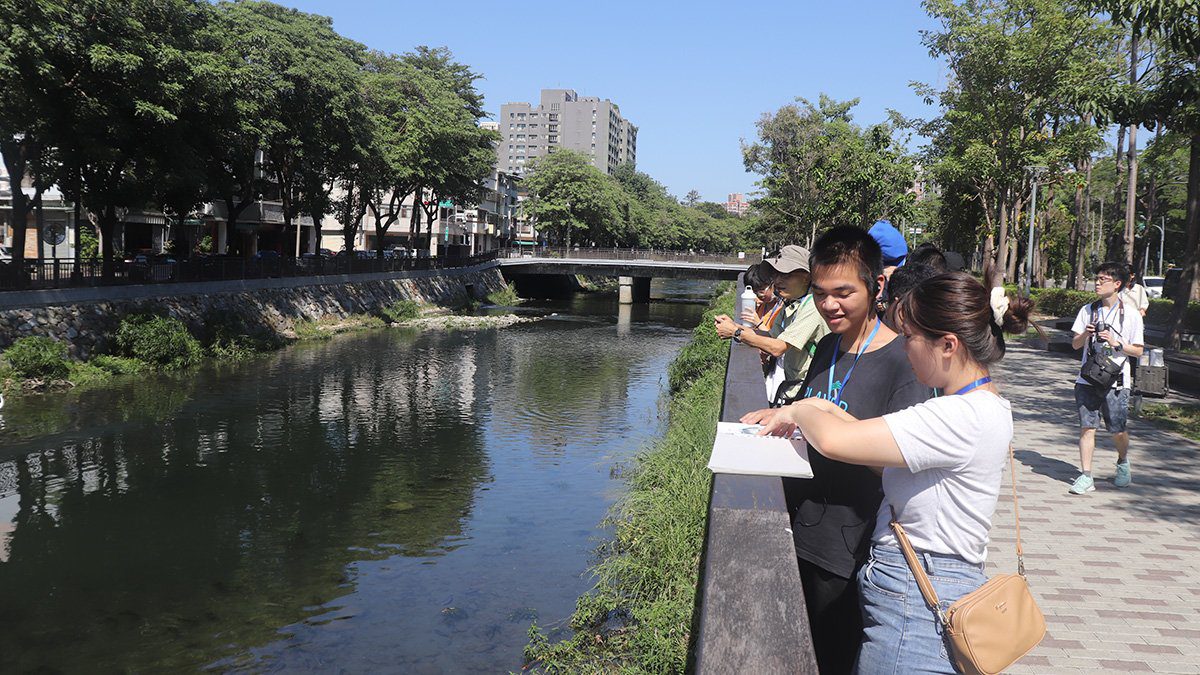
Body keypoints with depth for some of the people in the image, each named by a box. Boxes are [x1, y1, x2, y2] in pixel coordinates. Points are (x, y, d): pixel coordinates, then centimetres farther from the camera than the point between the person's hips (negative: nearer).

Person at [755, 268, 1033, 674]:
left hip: (916, 609, -9)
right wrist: (821, 410, 2)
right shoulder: (980, 406, 10)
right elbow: (885, 453, 12)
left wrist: (800, 411, -7)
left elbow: (833, 441, -27)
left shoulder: (962, 418, -23)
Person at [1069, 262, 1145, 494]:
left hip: (1115, 381, -2)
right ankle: (1086, 476, 0)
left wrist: (1116, 343, -15)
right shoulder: (1088, 310, 7)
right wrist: (1085, 335, -10)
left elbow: (1138, 351, 1)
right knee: (1086, 426, -4)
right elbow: (1075, 344, 10)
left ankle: (1123, 462, 34)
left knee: (1118, 431, 3)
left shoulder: (1131, 314, 0)